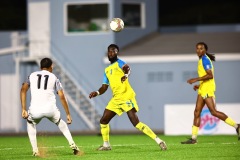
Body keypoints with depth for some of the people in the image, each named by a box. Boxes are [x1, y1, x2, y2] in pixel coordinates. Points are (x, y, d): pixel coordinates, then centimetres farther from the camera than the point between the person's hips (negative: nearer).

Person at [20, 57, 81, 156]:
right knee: (60, 122, 33)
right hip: (50, 109, 0)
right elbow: (62, 97, 10)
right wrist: (68, 114, 14)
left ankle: (35, 151, 21)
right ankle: (72, 144, 20)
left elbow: (23, 89, 6)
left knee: (31, 123, 33)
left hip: (35, 110, 0)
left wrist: (23, 109, 5)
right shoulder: (54, 78, 17)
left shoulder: (32, 75, 21)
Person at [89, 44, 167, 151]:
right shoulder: (107, 70, 19)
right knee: (103, 121, 7)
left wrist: (126, 75, -50)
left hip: (126, 97, -8)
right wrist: (97, 93, -1)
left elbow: (127, 68, -26)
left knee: (136, 123, -18)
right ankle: (106, 145, 23)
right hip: (116, 99, 8)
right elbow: (104, 87, 20)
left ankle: (159, 141, -18)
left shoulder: (119, 63, -2)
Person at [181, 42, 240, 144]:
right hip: (203, 90, 10)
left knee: (213, 112, -13)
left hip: (207, 90, -10)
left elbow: (210, 75, -21)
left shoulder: (205, 60, -11)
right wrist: (199, 85, 20)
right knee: (197, 112, 6)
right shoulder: (202, 60, 18)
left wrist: (196, 79, -23)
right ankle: (193, 138, 6)